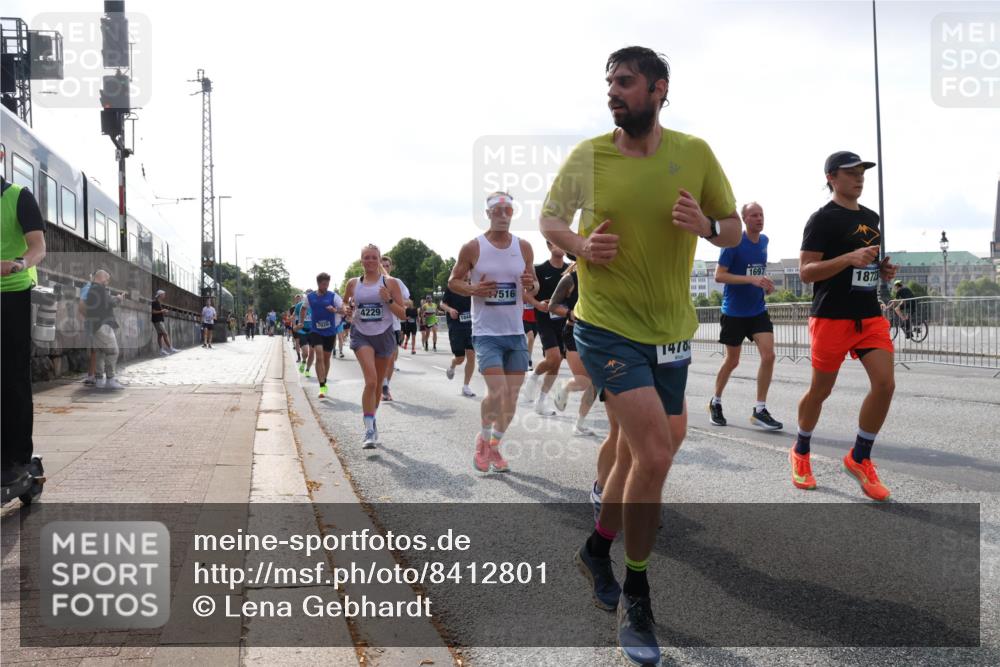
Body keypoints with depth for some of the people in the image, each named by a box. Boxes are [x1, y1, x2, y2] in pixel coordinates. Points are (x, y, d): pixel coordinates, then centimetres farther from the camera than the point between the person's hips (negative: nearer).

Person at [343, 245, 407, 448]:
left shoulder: (390, 283, 0)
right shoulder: (353, 283, 5)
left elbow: (402, 314, 0)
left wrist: (389, 300, -17)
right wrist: (349, 308, -5)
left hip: (384, 335, 1)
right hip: (361, 335, -1)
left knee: (378, 384, 13)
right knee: (371, 380, -21)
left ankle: (372, 420, 37)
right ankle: (369, 430, -19)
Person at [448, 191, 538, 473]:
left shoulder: (524, 247, 5)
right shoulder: (473, 247, -4)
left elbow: (534, 285, 13)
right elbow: (453, 281, 3)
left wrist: (531, 286, -11)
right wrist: (473, 289, -17)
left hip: (516, 333, 4)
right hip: (486, 333, -4)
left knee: (512, 397, 6)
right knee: (498, 392, -16)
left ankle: (494, 445, 26)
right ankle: (482, 439, 11)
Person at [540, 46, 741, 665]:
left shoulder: (695, 153, -1)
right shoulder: (587, 156, -5)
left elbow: (734, 229, 6)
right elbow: (550, 218, 8)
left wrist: (704, 225, -17)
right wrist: (580, 246, -13)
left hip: (671, 331, 4)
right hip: (608, 328, -4)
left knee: (644, 450, 16)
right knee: (656, 452, -15)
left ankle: (598, 547, 43)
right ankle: (636, 593, 6)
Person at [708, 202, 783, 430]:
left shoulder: (764, 241, 5)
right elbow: (719, 275, -17)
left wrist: (764, 282, 1)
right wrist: (751, 279, -27)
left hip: (758, 310, 5)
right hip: (734, 312, -4)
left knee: (768, 355, -11)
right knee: (732, 361, 7)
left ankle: (760, 410, -1)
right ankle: (715, 402, 30)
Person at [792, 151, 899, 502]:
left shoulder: (871, 217, 15)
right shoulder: (823, 219, -7)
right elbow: (805, 271, -12)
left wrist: (884, 269, 6)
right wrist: (849, 258, -24)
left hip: (870, 315, 6)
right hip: (831, 317, -6)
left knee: (885, 383, -8)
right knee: (820, 390, 5)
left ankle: (859, 458, 9)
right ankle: (800, 453, 28)